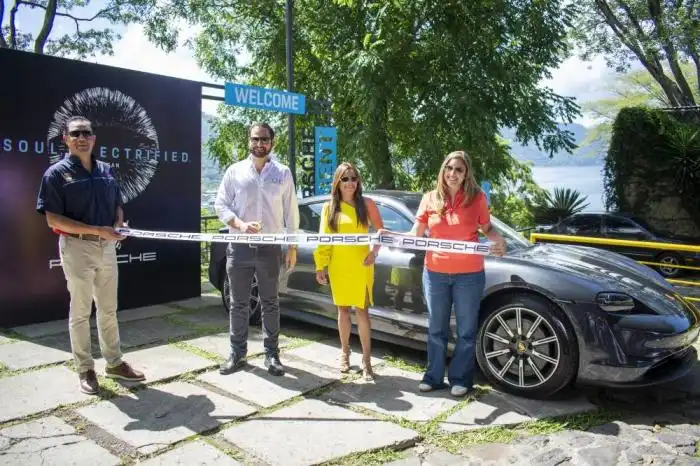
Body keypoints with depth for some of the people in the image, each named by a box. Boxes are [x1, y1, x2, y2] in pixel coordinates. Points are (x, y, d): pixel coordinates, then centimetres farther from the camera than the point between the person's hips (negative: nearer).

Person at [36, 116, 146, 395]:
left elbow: (117, 206, 17)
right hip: (77, 248, -5)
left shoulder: (106, 171, 9)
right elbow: (53, 219, -14)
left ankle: (114, 363, 27)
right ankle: (85, 370, 18)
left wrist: (118, 225, -6)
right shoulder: (57, 173, -8)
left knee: (108, 309, 14)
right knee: (80, 311, 5)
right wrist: (97, 230, -22)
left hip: (107, 247, 5)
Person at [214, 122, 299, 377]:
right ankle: (237, 353, 20)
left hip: (271, 247, 0)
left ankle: (272, 353, 18)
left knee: (270, 303, 8)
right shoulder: (235, 171, 3)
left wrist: (293, 246, 4)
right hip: (239, 247, 0)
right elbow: (220, 204, 1)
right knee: (238, 303, 8)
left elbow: (291, 211, 6)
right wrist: (240, 224, -17)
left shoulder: (283, 173, 4)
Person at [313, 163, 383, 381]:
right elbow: (323, 239, 5)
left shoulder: (367, 204, 1)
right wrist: (320, 266, 0)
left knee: (362, 311, -3)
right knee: (343, 310, 12)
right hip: (338, 266, 2)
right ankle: (345, 352, 28)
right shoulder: (329, 207, 5)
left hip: (361, 266, -2)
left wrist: (374, 251, -12)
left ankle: (366, 360, 4)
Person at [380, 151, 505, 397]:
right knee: (436, 329, 14)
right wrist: (389, 235, -12)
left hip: (469, 275, -2)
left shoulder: (477, 198, -3)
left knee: (466, 330, 9)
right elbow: (415, 236, 4)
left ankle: (460, 379, 25)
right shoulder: (429, 199, 2)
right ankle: (433, 376, 28)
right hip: (435, 273, 2)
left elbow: (487, 229, 8)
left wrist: (498, 240, -14)